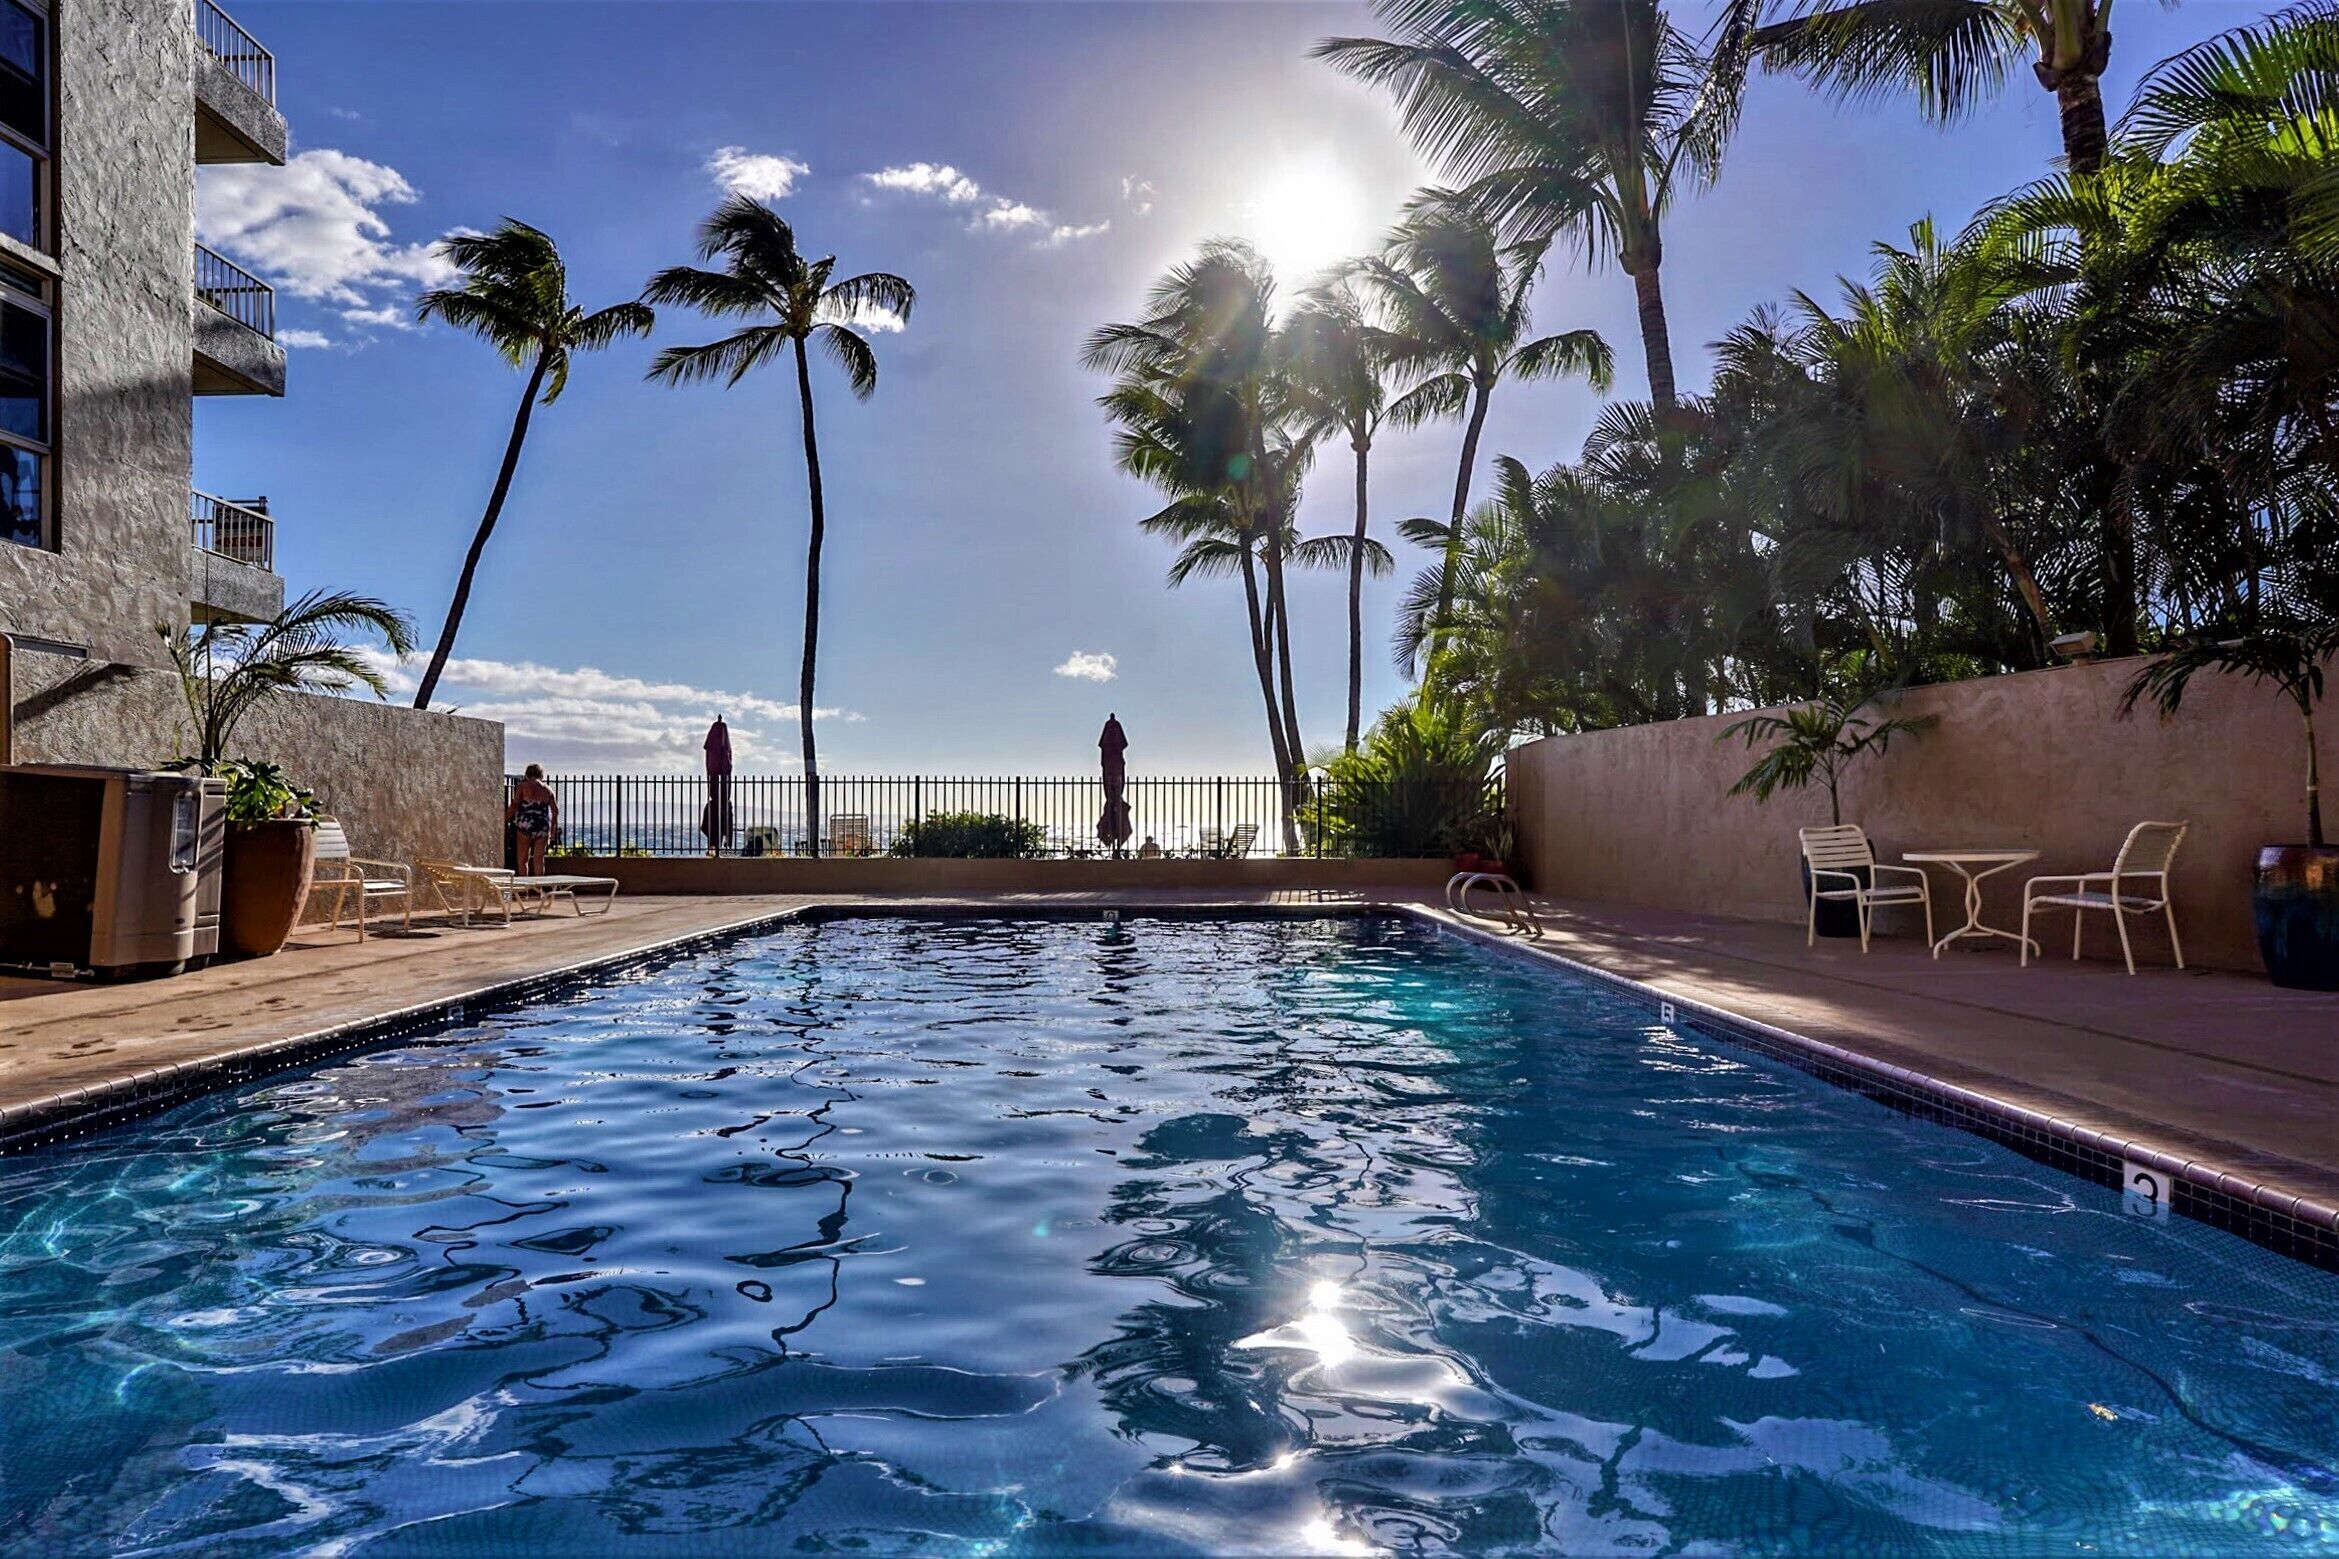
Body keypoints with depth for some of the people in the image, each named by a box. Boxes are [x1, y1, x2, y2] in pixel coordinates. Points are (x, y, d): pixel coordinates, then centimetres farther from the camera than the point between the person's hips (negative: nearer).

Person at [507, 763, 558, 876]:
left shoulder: (522, 786, 1)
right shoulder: (548, 789, 9)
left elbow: (514, 806, -9)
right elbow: (555, 811, 7)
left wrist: (504, 821, -4)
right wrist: (552, 830, 16)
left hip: (525, 826, -2)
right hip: (542, 827, 2)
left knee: (523, 859, 6)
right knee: (539, 859, 7)